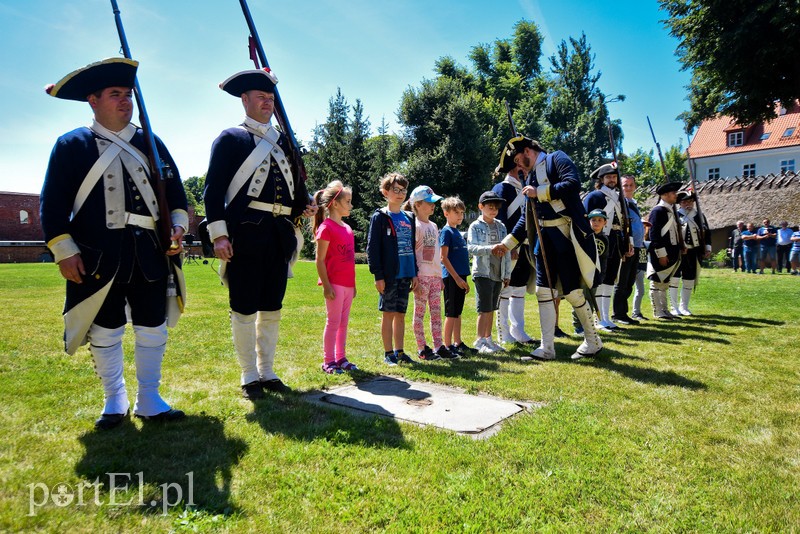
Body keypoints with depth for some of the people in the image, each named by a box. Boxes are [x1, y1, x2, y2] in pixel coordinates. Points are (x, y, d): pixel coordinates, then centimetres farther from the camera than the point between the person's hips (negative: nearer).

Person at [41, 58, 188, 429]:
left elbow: (175, 190, 14)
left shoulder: (151, 143, 14)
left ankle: (149, 401, 20)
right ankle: (114, 401, 25)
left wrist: (177, 225, -2)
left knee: (153, 329, 6)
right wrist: (64, 251, -6)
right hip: (99, 256, -2)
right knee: (105, 332, 7)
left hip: (151, 253, 3)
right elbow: (53, 204, 1)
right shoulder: (71, 145, 5)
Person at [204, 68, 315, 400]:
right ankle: (249, 377, 14)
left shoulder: (284, 141, 21)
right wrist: (218, 233, -13)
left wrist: (306, 204, 3)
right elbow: (213, 189, -3)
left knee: (272, 309, 11)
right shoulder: (230, 139, 4)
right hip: (246, 232, -5)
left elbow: (297, 181, 25)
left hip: (280, 234, 6)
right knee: (244, 309, 1)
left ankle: (268, 372, 23)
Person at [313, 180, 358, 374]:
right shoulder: (326, 228, -11)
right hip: (334, 284, -8)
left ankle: (341, 358, 22)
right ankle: (328, 361, 9)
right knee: (334, 322, -1)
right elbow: (320, 260, -13)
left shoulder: (347, 228, 13)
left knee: (344, 322, 13)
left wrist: (353, 284, 17)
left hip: (348, 284, 8)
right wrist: (326, 285, -16)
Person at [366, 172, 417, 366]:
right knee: (388, 313, 3)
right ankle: (388, 353, 13)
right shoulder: (379, 217, -4)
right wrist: (378, 275, -15)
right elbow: (372, 248, -9)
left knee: (401, 314, 11)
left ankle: (399, 351, 21)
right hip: (389, 275, -6)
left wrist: (414, 273, 13)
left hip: (405, 274, 6)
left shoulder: (409, 217, 14)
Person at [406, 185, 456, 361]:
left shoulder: (433, 226, 16)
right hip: (422, 275, -8)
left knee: (436, 311, 9)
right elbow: (410, 254, -12)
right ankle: (422, 348, 7)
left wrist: (440, 276, 16)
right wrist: (415, 279, -16)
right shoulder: (416, 226, -9)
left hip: (435, 275, 8)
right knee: (420, 312, 1)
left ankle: (438, 346, 15)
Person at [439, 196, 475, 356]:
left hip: (460, 277, 8)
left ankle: (458, 343, 21)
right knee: (451, 313, -3)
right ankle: (448, 346, 4)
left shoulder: (458, 232, 16)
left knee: (457, 312, 13)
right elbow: (444, 258, -16)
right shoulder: (446, 231, -10)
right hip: (452, 277, -8)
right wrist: (457, 278, -18)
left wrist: (463, 278, 18)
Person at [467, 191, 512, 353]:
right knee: (484, 309, -6)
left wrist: (507, 274, 9)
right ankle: (480, 341, 2)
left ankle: (488, 339, 20)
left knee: (492, 308, 11)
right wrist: (491, 248, -30)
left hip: (498, 274, 6)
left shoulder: (501, 226, 12)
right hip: (483, 273, -5)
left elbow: (507, 251, 12)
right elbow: (471, 247, -17)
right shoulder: (475, 226, -3)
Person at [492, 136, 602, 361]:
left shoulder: (556, 159, -2)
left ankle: (593, 342, 18)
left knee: (572, 291, -2)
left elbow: (573, 184, -21)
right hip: (545, 238, 8)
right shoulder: (531, 178, 19)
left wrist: (540, 192, -14)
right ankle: (547, 348, 10)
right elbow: (526, 219, 20)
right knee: (544, 290, 4)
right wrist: (507, 243, 16)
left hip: (567, 234, -8)